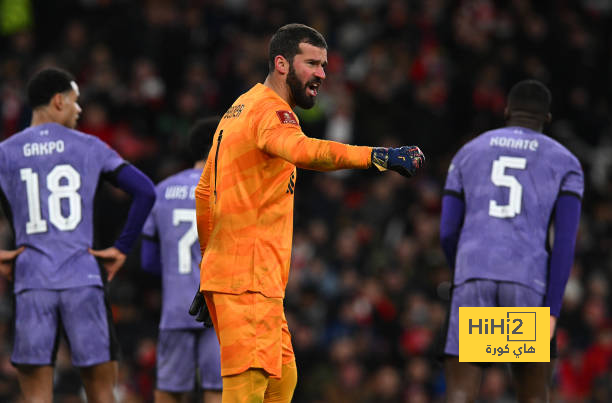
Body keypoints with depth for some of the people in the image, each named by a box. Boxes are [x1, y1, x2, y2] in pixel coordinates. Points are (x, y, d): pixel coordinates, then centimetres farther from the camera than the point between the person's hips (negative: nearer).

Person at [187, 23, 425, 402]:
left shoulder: (239, 110, 20)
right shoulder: (270, 112, -12)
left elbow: (204, 193, 25)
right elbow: (302, 151, -35)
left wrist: (211, 265, 29)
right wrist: (379, 156, -45)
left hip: (225, 269, 10)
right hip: (250, 279, -10)